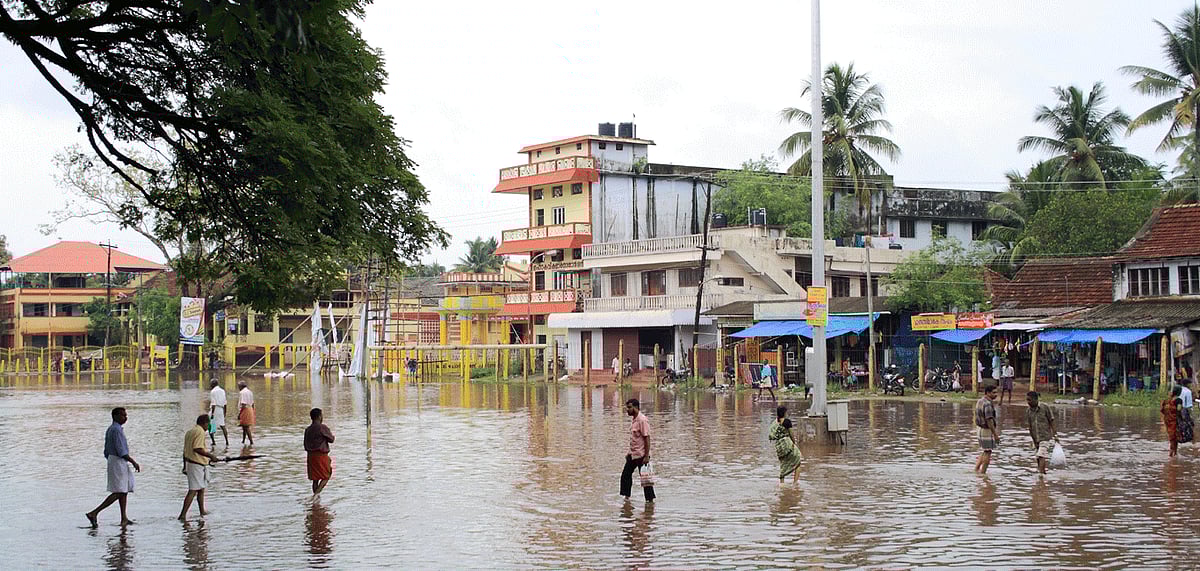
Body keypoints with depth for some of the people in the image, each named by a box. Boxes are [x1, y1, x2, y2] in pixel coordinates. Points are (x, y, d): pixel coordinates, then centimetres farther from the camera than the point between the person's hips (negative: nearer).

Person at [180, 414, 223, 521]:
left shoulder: (189, 431, 16)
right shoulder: (200, 432, -13)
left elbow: (185, 450, 19)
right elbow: (197, 449, -24)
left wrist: (185, 466, 23)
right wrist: (210, 456, -18)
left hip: (189, 463, 10)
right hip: (197, 464, -10)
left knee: (201, 488, 21)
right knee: (193, 490, -11)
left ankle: (202, 511, 31)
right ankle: (183, 514, -16)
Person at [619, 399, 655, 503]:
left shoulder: (642, 420, -17)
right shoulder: (634, 420, 11)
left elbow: (647, 438, -19)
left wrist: (646, 456, -22)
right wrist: (629, 453, 20)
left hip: (641, 455, -9)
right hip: (632, 455, 9)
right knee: (625, 475, 10)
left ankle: (650, 499, 8)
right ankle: (626, 497, 19)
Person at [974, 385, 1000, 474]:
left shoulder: (980, 401, 10)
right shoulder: (988, 404, -20)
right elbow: (989, 421, -23)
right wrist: (995, 435, -21)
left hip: (981, 429, 9)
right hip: (987, 431, -9)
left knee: (983, 452, 19)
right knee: (987, 453, 0)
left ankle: (976, 469, 18)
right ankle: (982, 472, 5)